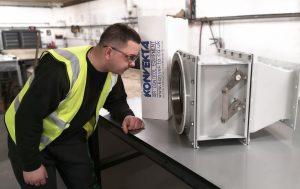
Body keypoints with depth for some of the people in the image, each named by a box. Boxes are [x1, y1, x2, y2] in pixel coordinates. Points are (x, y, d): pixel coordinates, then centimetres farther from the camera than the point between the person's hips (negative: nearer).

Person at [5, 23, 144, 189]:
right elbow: (27, 117, -29)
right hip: (28, 138, -5)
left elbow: (116, 100, 6)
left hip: (70, 137, 6)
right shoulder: (61, 69, -35)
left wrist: (126, 116, -17)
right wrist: (31, 165, -20)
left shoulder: (112, 71, -11)